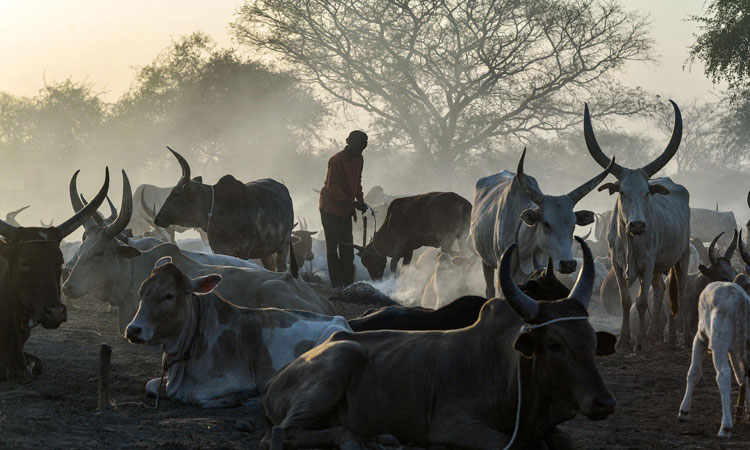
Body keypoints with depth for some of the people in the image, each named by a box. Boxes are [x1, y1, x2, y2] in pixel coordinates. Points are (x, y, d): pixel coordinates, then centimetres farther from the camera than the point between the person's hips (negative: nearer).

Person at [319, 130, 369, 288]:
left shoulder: (358, 159, 8)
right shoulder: (337, 160, -18)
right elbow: (333, 188, -19)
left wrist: (361, 201, 4)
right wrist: (354, 203, -22)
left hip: (346, 210, 8)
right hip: (331, 208, -8)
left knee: (347, 247, 7)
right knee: (333, 246, -4)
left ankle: (348, 284, 10)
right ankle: (336, 284, -3)